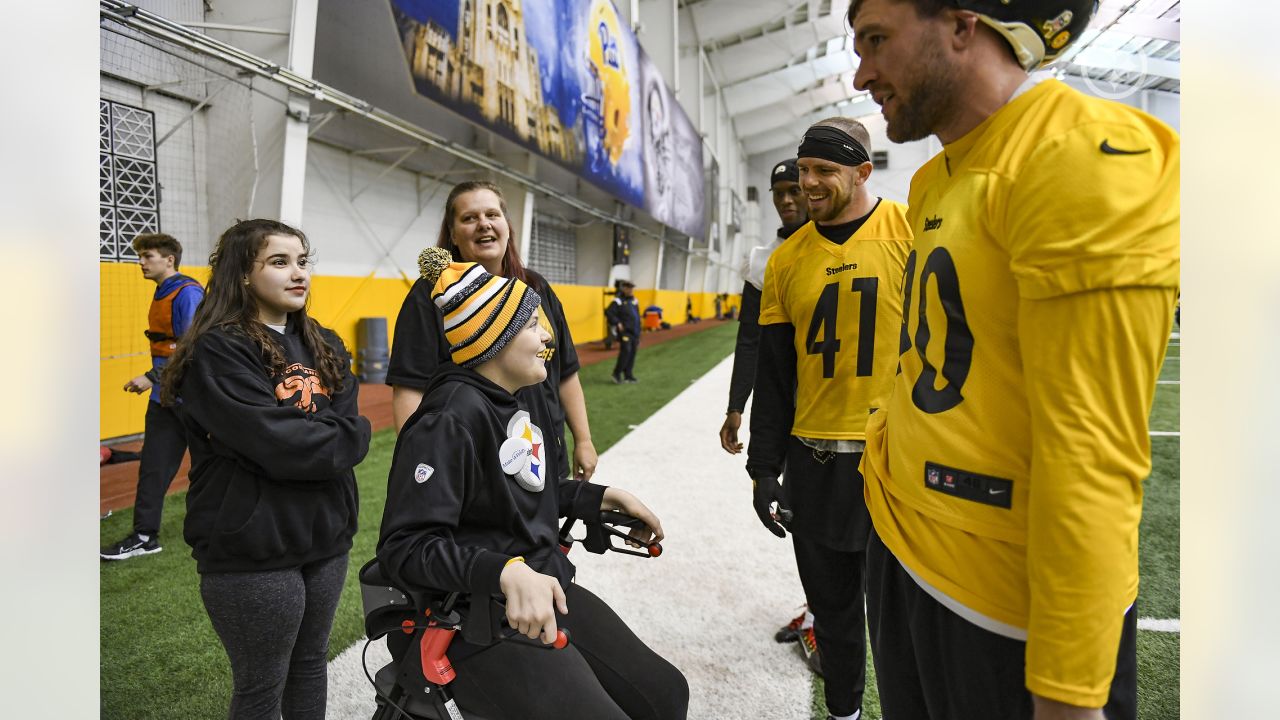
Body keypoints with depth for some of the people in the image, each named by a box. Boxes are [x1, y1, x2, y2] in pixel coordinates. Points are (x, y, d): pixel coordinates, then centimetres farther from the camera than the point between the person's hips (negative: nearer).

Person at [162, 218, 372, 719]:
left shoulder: (325, 348, 8)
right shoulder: (218, 352, -14)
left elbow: (350, 430, -2)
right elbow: (277, 444, -23)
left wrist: (304, 438, -18)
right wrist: (334, 439, -10)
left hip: (326, 538, 6)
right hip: (252, 551, -6)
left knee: (310, 663, 21)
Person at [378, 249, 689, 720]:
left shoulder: (509, 403, 8)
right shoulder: (451, 419, -21)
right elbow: (405, 546, -26)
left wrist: (602, 498, 12)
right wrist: (507, 573, -38)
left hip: (547, 592, 9)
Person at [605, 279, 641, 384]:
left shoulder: (634, 301, 12)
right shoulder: (618, 301, -10)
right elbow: (608, 312, -16)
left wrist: (638, 333, 16)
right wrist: (617, 323, -18)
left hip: (634, 332, 7)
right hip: (624, 332, -7)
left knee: (632, 353, 7)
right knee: (626, 351, -15)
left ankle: (628, 375, 15)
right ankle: (617, 373, -2)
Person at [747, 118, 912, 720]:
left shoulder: (912, 232, -4)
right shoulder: (787, 260, 5)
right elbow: (773, 375, 7)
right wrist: (764, 467, 5)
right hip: (815, 459, 3)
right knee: (832, 606, 15)